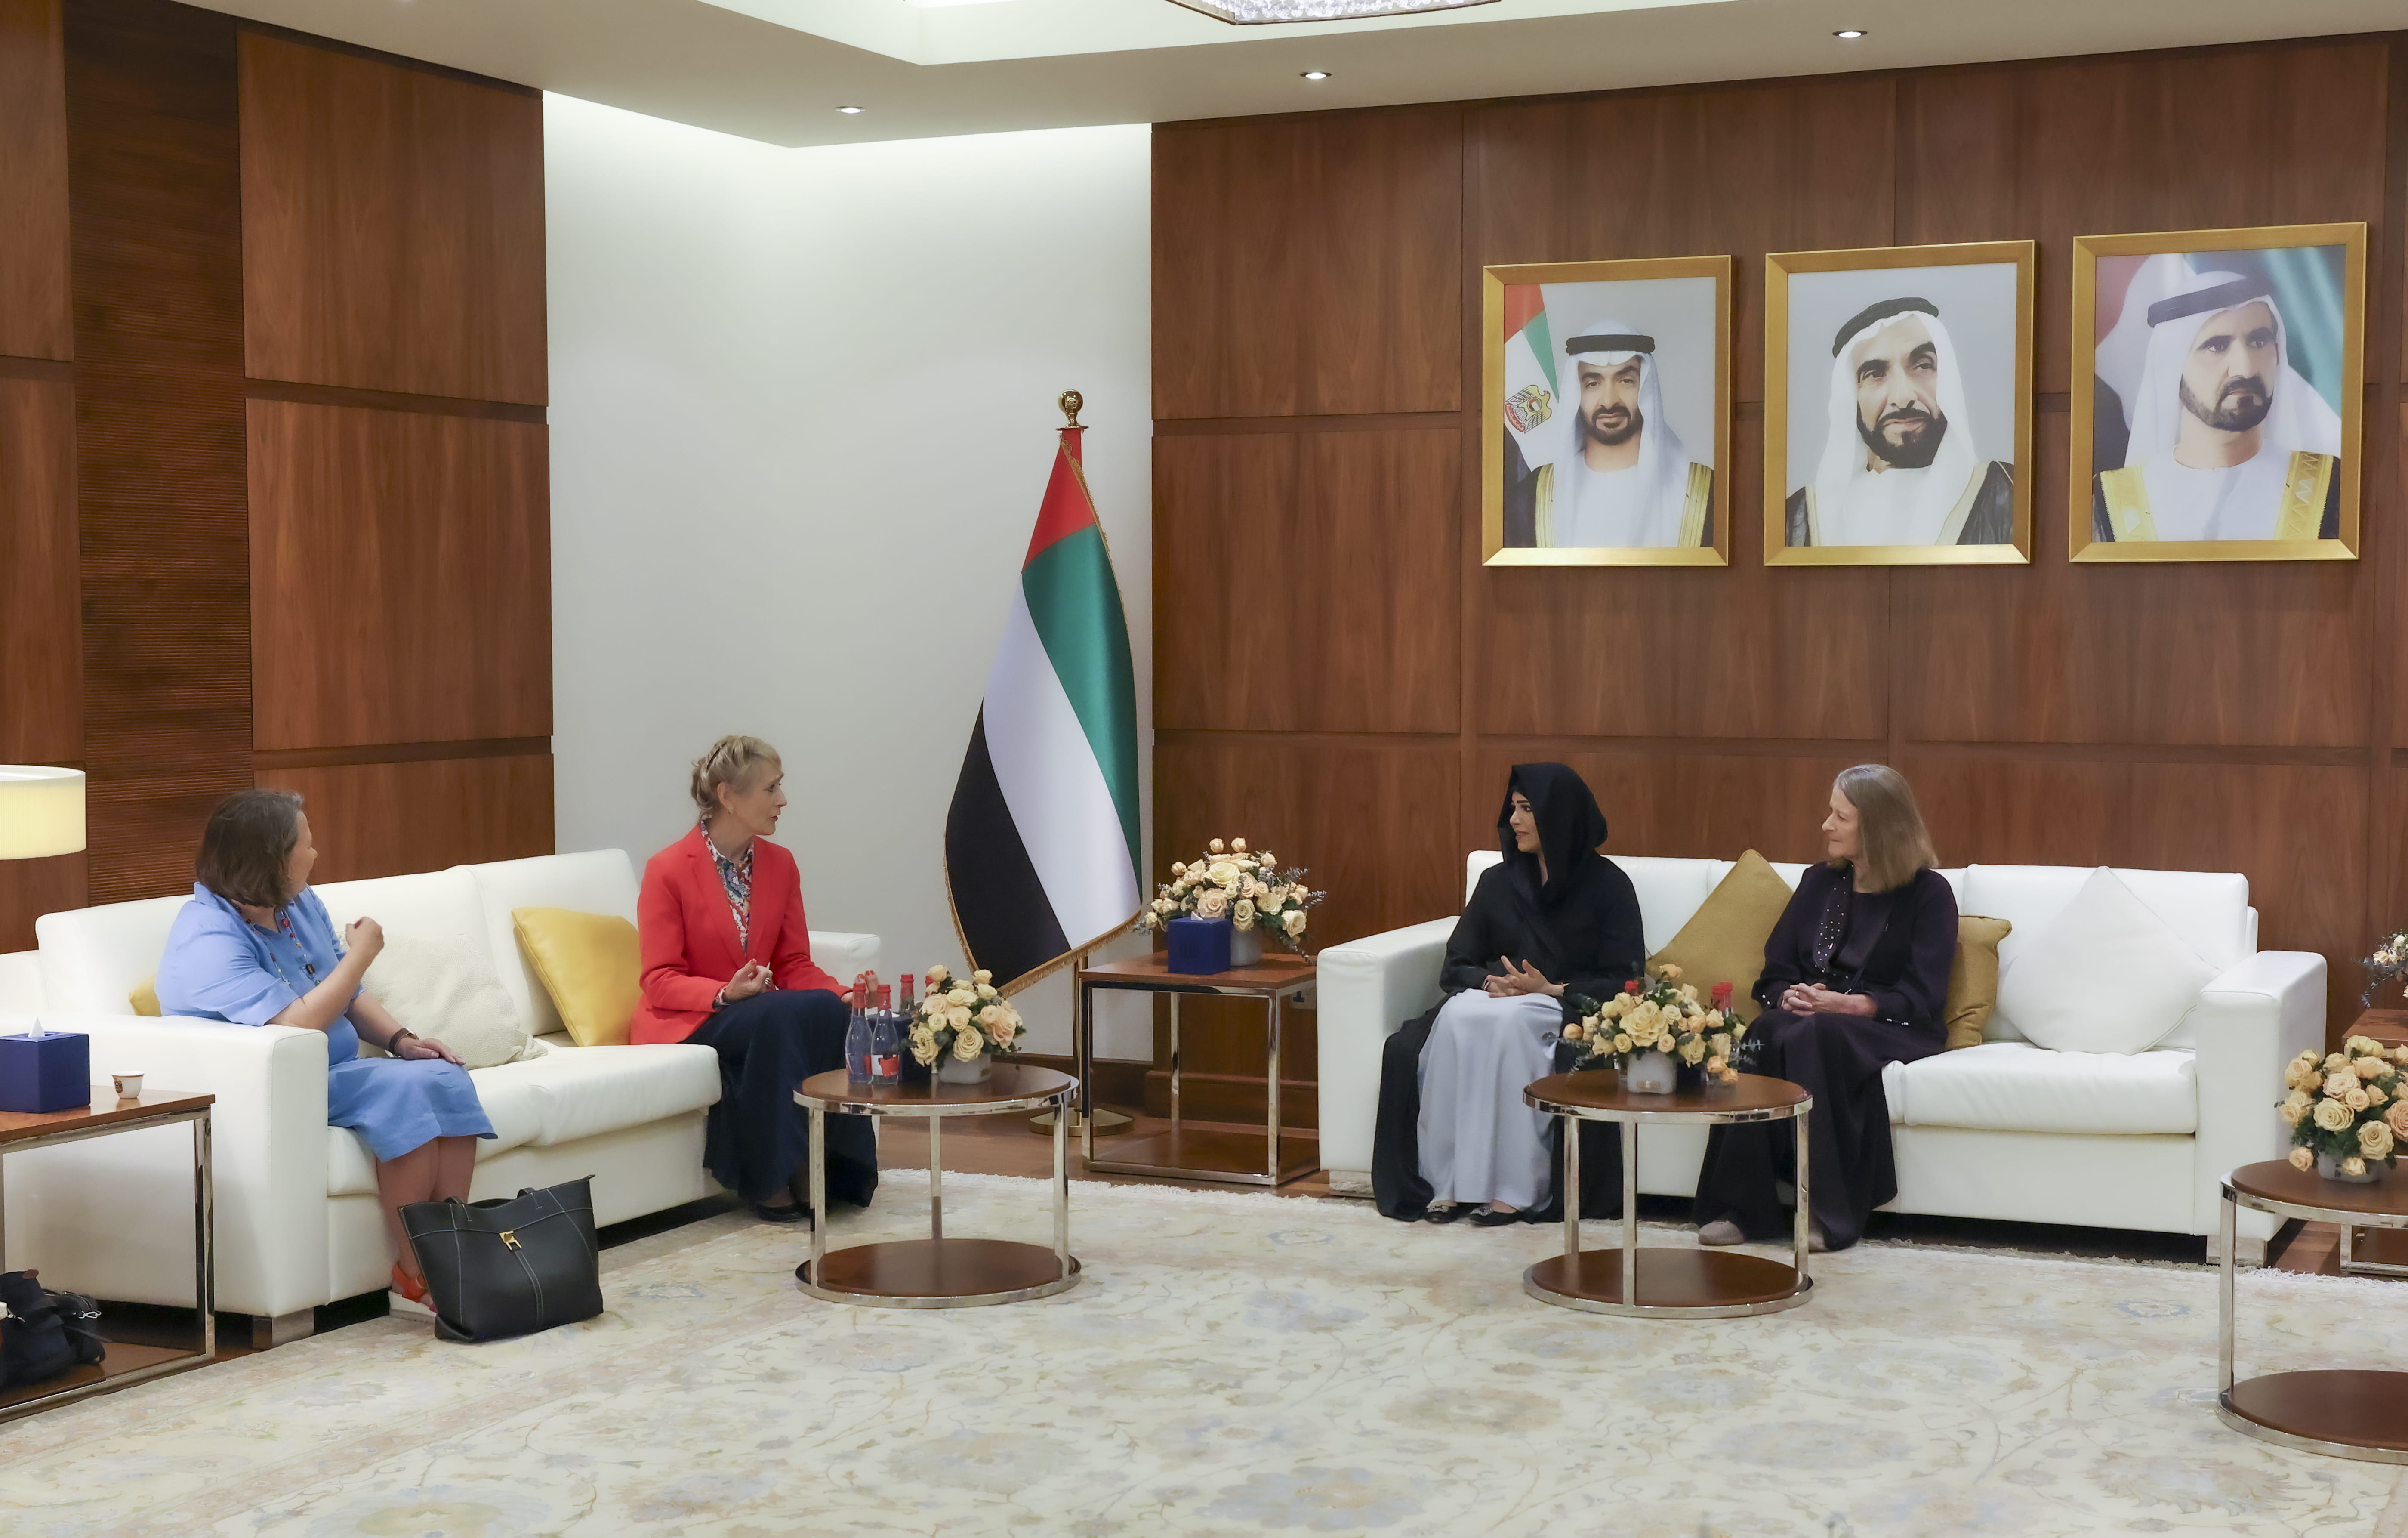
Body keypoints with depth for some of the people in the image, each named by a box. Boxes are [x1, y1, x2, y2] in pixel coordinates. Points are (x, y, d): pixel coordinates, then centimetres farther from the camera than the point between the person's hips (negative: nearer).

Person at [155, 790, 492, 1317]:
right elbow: (298, 1026, -28)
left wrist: (400, 1039, -1)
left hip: (337, 1074, 8)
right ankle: (416, 1278, -22)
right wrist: (360, 954, -17)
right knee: (407, 1090, -29)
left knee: (449, 1080, -15)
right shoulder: (209, 938, -20)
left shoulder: (299, 903, 8)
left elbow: (349, 997, 18)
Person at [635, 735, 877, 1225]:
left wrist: (844, 994, -15)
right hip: (684, 1022, -5)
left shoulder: (780, 865, 6)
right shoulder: (668, 870, -10)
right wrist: (725, 994, -30)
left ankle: (834, 1171, -21)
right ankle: (772, 1180, -25)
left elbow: (794, 965, 5)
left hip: (766, 1018, 5)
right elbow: (660, 981, -11)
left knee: (828, 1011, -27)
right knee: (784, 1015, -34)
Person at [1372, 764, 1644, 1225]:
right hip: (1492, 998, 4)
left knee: (1508, 1023, -38)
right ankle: (1450, 1184, -32)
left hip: (1570, 1007, -4)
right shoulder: (1498, 882, 14)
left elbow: (1622, 980, -4)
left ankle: (1514, 1190, -36)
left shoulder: (1607, 884, 1)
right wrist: (1490, 981, -11)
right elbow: (1455, 966, 12)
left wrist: (1550, 990, -17)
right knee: (1455, 1019, -32)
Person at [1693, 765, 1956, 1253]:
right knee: (1767, 1034, -33)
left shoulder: (1928, 893, 2)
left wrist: (1844, 1004, -21)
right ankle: (1744, 1208, -36)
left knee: (1816, 1036, -38)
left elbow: (1921, 999, -7)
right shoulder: (1820, 882, 18)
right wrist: (1790, 997, -9)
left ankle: (1830, 1213, -36)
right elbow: (1774, 973, 15)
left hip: (1892, 1030, -4)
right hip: (1810, 1018, 4)